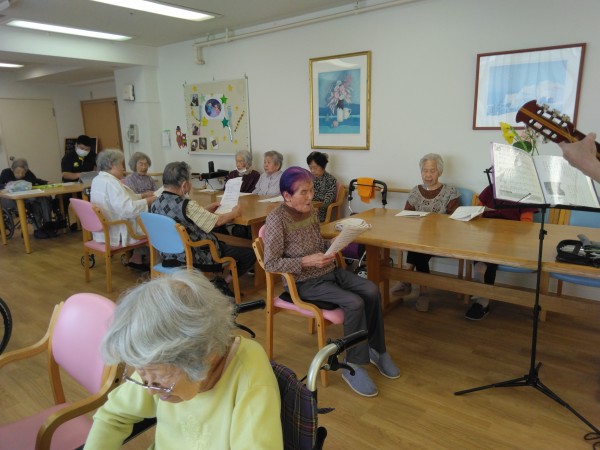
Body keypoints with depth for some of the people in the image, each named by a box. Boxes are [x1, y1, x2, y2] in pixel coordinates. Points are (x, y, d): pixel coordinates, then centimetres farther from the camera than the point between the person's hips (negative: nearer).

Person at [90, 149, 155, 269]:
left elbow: (122, 199, 17)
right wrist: (147, 201, -17)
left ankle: (136, 258, 19)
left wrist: (143, 196, 9)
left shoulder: (97, 179, 10)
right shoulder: (110, 182, -22)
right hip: (117, 234, -10)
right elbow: (129, 209, -31)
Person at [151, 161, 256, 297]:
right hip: (196, 258, -8)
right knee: (250, 254, 0)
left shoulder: (156, 204, -3)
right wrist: (235, 212, 3)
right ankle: (222, 283, 3)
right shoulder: (186, 206, -27)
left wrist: (207, 209, 13)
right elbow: (218, 221, -15)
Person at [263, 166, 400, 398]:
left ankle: (376, 349, 9)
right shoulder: (277, 219, -18)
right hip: (305, 282, -7)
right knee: (355, 303, -24)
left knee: (372, 291, -11)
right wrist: (307, 261, -25)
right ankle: (352, 366, -5)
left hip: (330, 271, 7)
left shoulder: (311, 211, 4)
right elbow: (270, 263, -18)